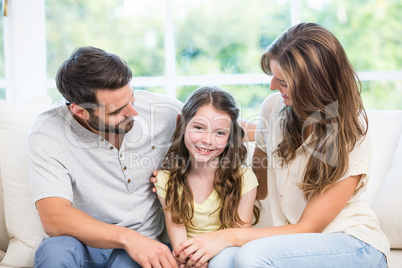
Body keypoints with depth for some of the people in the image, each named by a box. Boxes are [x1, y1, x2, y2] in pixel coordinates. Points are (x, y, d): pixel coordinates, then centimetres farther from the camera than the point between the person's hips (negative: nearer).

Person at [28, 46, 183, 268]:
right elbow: (53, 218, -25)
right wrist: (126, 237, -37)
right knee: (55, 250, -34)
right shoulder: (47, 135, -16)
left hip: (144, 246, 0)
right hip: (85, 243, 1)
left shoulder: (165, 111, -9)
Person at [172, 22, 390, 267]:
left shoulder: (351, 135, -17)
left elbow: (308, 228, -16)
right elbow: (260, 188, 10)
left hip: (355, 246, -4)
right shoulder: (274, 106, -2)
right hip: (300, 243, 4)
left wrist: (230, 236, -25)